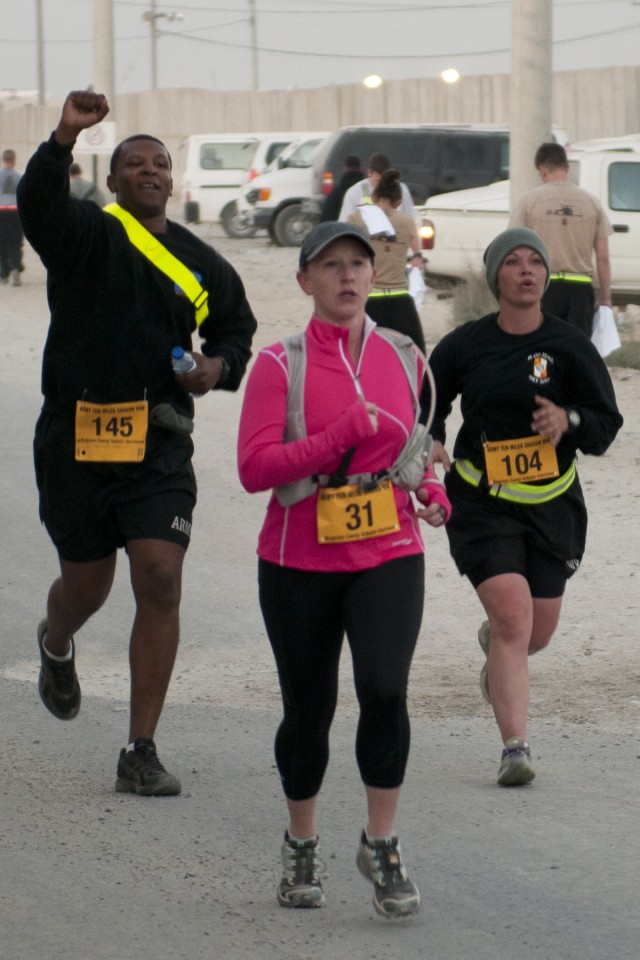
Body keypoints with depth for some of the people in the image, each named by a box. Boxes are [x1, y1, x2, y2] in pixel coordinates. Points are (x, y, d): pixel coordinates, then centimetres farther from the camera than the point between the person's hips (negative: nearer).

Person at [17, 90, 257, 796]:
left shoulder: (200, 263, 8)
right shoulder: (87, 235, -2)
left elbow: (236, 327, 23)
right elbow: (38, 203, -24)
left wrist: (219, 365, 1)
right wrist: (63, 140, -40)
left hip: (158, 442, 1)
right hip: (75, 438, -1)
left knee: (160, 579, -13)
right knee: (85, 587, 11)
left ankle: (140, 751, -6)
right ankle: (56, 646, 51)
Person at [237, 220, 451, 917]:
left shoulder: (402, 357, 6)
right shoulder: (280, 365, -6)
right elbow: (255, 468, -16)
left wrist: (430, 489, 4)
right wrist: (346, 432, -20)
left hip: (389, 553, 1)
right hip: (300, 563, -1)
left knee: (384, 689, -19)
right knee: (308, 710, 9)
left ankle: (381, 845, -3)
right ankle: (300, 846, 31)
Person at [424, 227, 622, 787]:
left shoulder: (569, 346, -3)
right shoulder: (464, 346, -2)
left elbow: (607, 425, -2)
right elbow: (427, 404, 13)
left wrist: (569, 419, -22)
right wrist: (431, 445, -5)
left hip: (552, 506, 2)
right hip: (483, 504, -2)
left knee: (536, 634, 12)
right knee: (513, 618, -19)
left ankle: (494, 646, 50)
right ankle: (515, 747, -16)